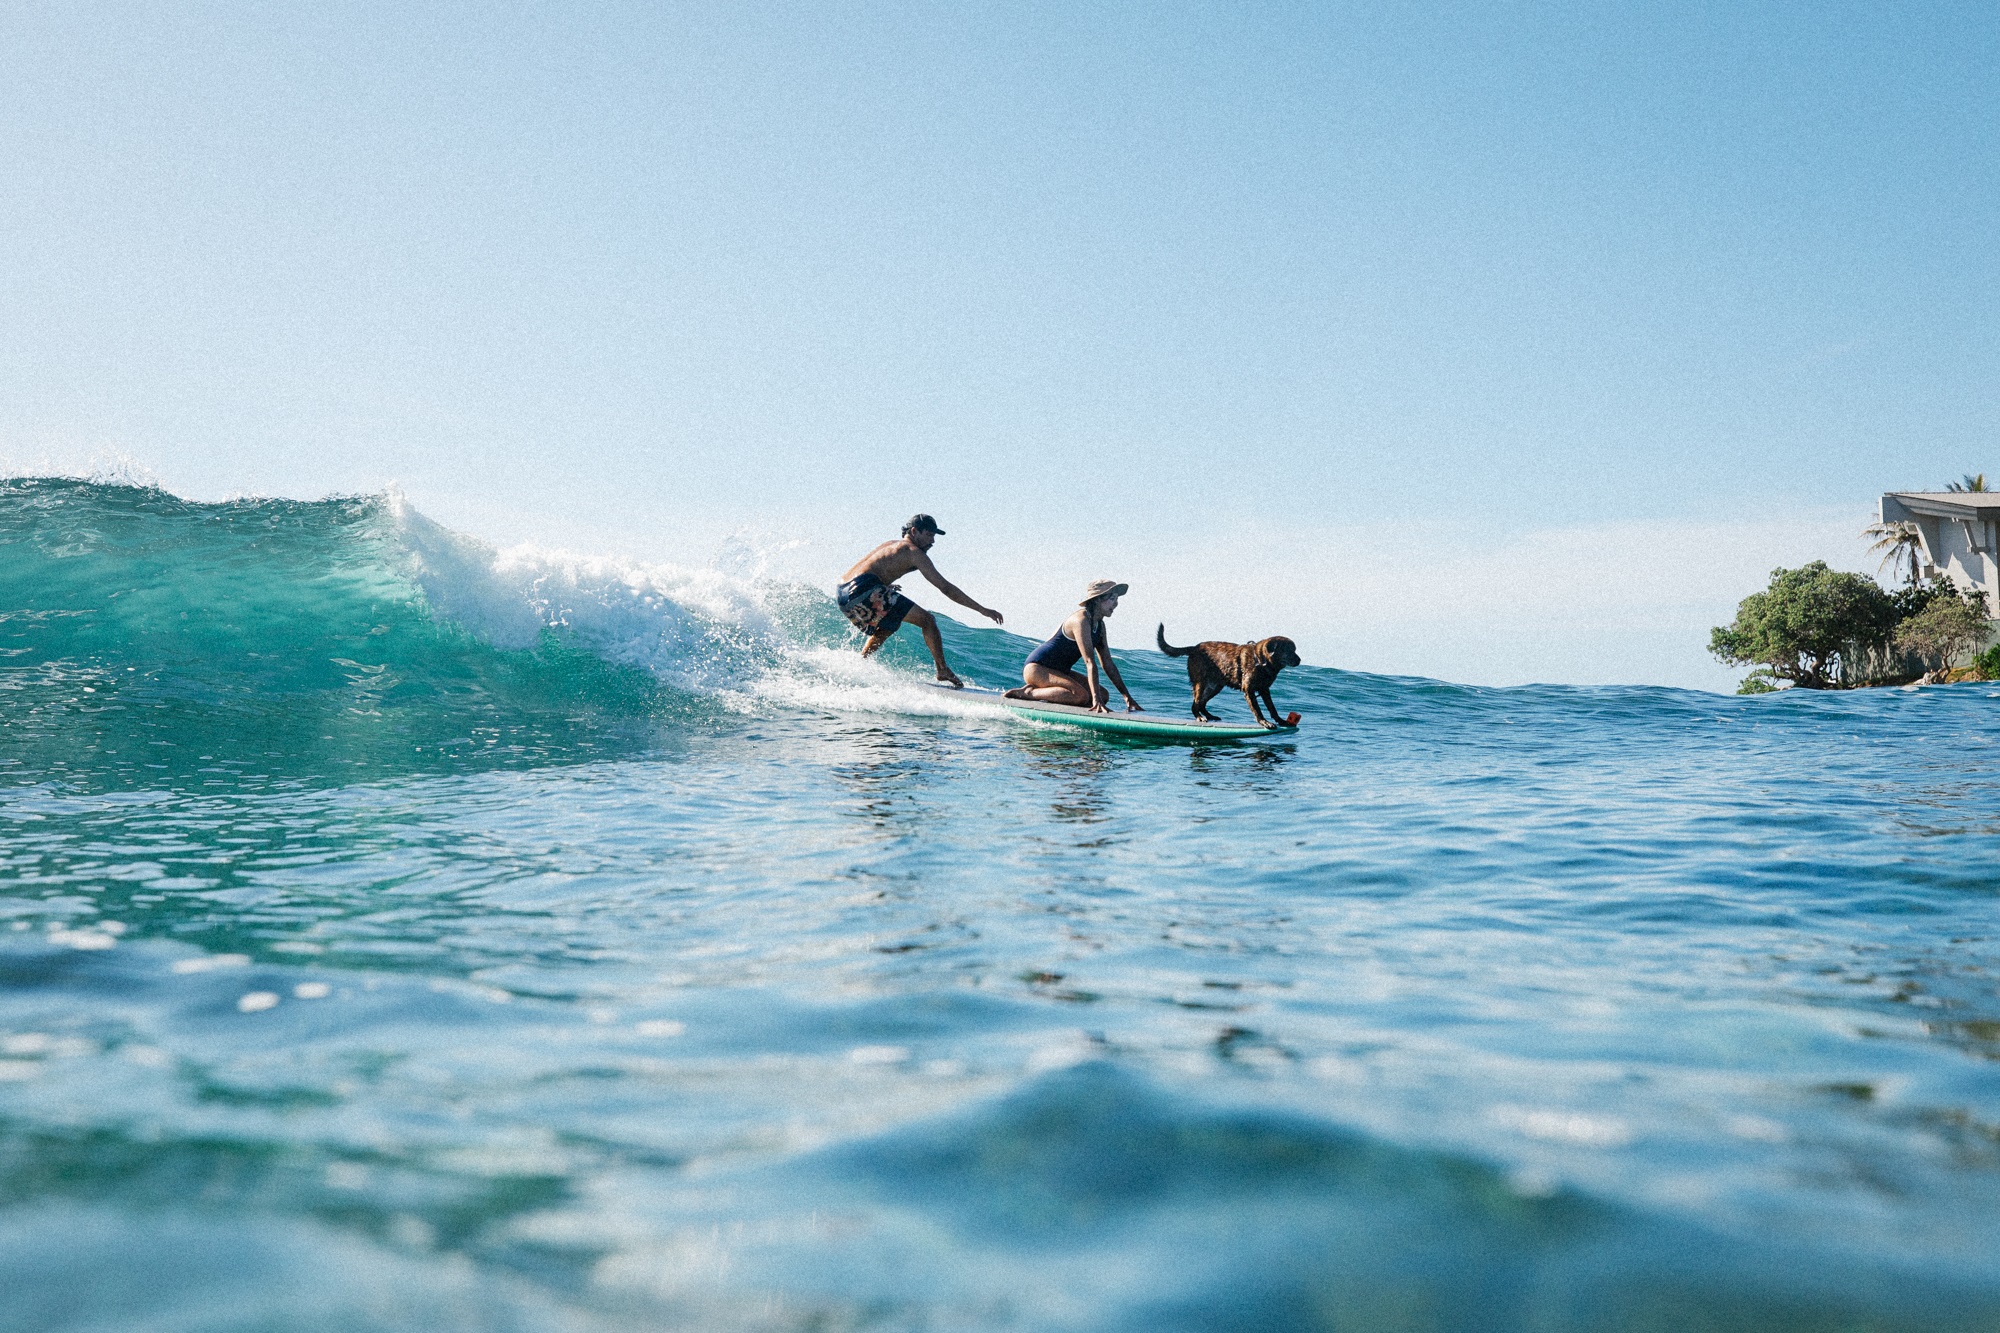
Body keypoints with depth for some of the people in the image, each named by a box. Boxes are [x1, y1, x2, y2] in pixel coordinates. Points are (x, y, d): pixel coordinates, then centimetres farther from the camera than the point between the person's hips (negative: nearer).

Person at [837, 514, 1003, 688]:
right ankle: (943, 670, -5)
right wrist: (982, 610, -1)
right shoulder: (913, 551, 2)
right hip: (864, 590, -9)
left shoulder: (890, 545, 28)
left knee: (884, 630, 35)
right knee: (927, 620, -4)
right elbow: (945, 587, -2)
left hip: (843, 595, 9)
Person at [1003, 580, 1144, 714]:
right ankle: (1029, 693, -15)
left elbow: (1108, 664, 10)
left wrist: (1127, 697, 4)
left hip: (1058, 670, 10)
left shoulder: (1099, 625, 8)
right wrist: (1096, 700, -33)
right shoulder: (1081, 620, -21)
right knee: (1081, 695, -30)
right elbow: (1090, 662, -28)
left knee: (1103, 695, -1)